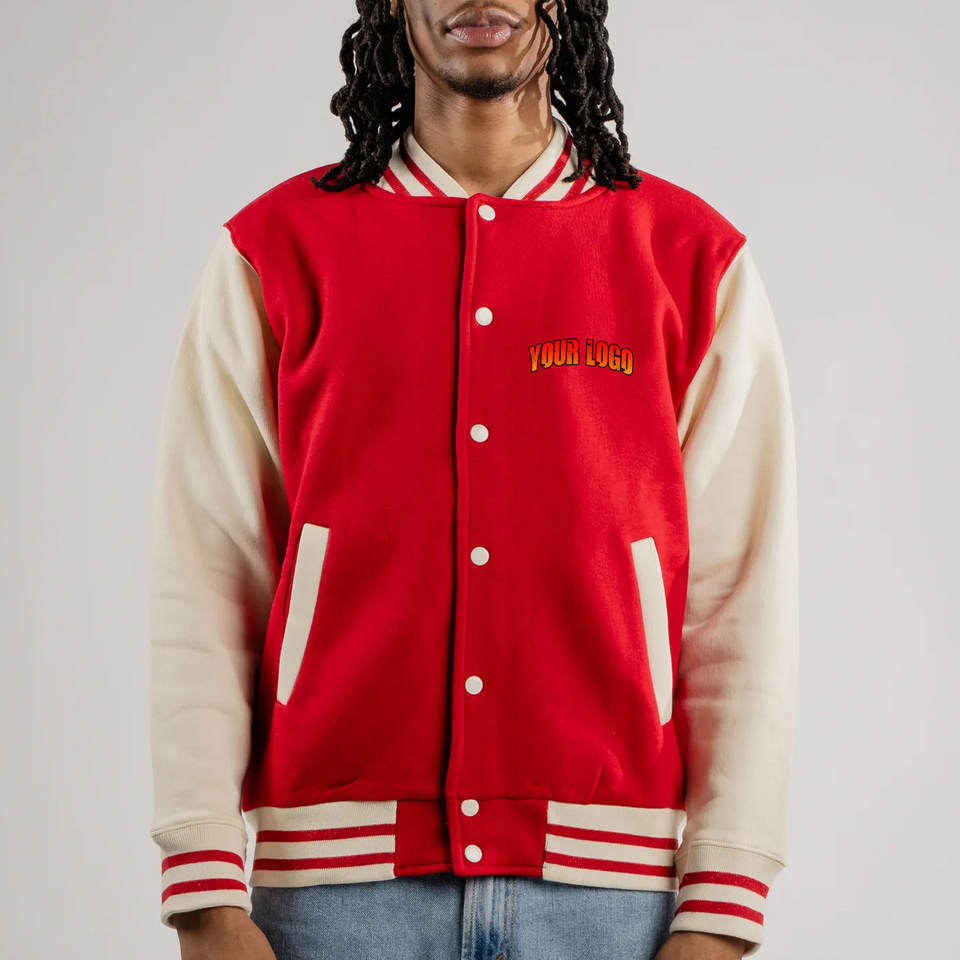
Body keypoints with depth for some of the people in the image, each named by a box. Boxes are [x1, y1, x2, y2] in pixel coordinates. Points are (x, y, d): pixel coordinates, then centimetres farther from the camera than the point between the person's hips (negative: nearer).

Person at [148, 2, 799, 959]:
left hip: (606, 880, 0)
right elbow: (203, 586, 1)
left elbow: (744, 603, 2)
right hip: (341, 878, 0)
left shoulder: (694, 260, 5)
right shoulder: (273, 251, 5)